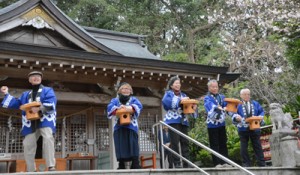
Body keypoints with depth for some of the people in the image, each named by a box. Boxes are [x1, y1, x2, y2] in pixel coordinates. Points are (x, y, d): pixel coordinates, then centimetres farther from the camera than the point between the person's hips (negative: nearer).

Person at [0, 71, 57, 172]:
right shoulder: (25, 94, 28)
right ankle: (31, 170, 13)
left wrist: (39, 108, -23)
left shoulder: (48, 90, 10)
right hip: (31, 124, 6)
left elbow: (50, 104, -8)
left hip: (45, 120, -5)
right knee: (28, 144, 2)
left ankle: (51, 166, -31)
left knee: (48, 139, -27)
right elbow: (17, 103, 25)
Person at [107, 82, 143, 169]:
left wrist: (130, 107, -23)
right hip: (119, 127, 1)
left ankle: (136, 166, -10)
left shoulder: (133, 99, 18)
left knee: (133, 146, -8)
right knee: (121, 147, -4)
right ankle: (121, 167, -1)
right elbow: (110, 107, -1)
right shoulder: (115, 100, 19)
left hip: (131, 127, -1)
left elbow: (139, 106, -3)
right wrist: (117, 108, -22)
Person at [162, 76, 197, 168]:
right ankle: (177, 163, -7)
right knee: (175, 142, -11)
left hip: (183, 121, 5)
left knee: (185, 142, 0)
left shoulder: (183, 95, 22)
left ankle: (186, 163, 2)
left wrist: (193, 107, -8)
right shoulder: (168, 93, 7)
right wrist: (180, 100, -18)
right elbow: (166, 102, -14)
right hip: (173, 121, -5)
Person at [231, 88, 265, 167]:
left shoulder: (255, 104, 8)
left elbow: (261, 112, 10)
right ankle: (246, 164, 13)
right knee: (244, 147, 4)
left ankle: (261, 163, 14)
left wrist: (260, 117, -10)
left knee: (257, 146, 7)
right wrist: (236, 117, -22)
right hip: (243, 129, -1)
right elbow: (233, 114, -1)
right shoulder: (238, 105, 1)